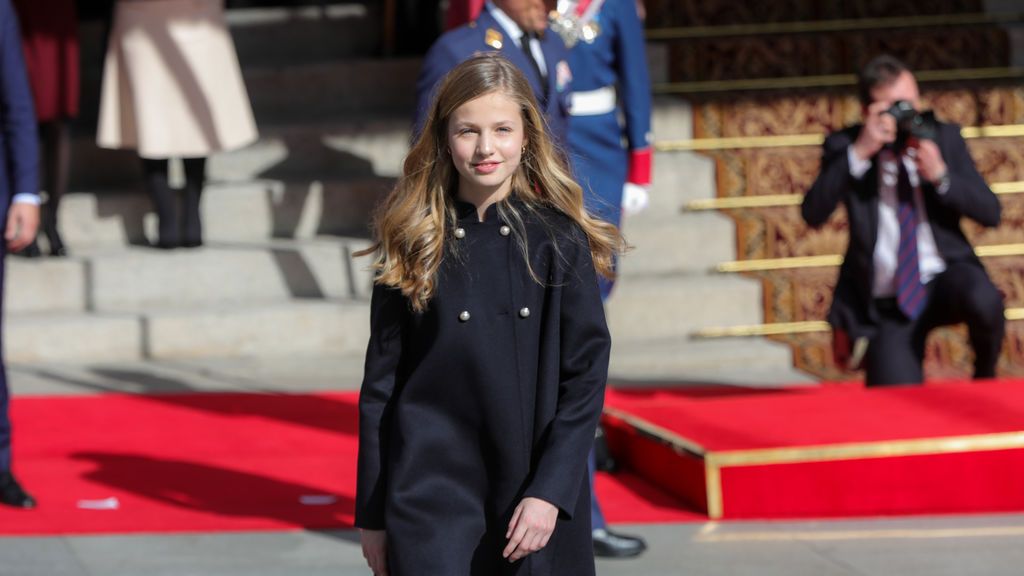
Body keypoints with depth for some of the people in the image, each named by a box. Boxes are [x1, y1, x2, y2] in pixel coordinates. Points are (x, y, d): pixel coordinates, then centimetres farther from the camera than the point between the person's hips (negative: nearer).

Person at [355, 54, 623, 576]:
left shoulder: (560, 240, 0)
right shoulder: (413, 245, 1)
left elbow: (586, 376, -2)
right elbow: (380, 383, 5)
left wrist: (551, 492, -11)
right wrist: (371, 514, 4)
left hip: (538, 499, 1)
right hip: (432, 495, -1)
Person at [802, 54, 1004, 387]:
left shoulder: (944, 138, 3)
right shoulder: (844, 147, -1)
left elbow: (990, 213, -1)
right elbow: (813, 215, -16)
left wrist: (940, 175, -17)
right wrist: (859, 153, -23)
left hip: (945, 277, 1)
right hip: (887, 306, -1)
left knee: (984, 302, -34)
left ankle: (985, 374, -2)